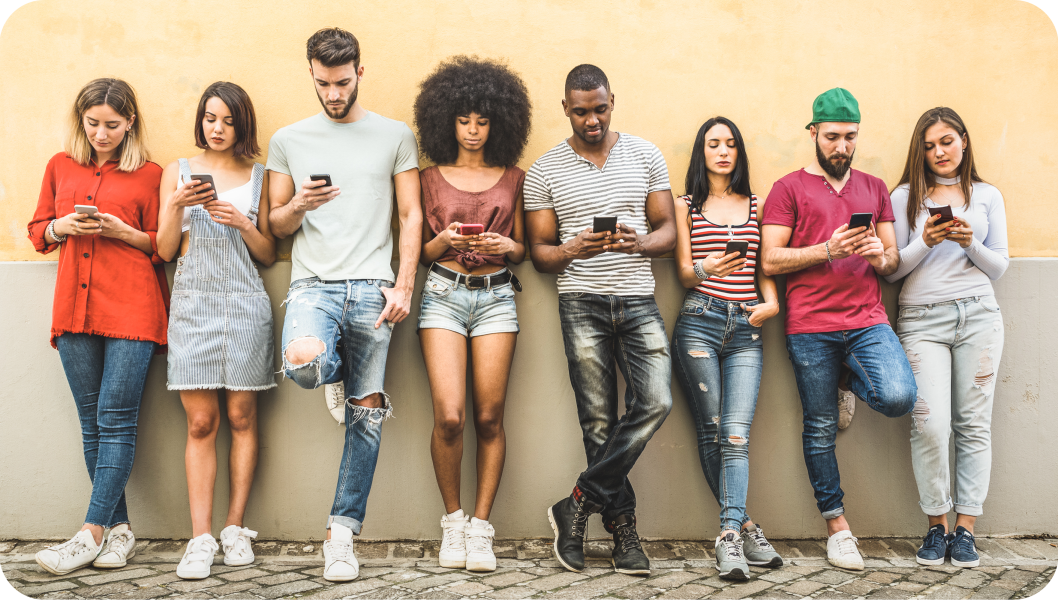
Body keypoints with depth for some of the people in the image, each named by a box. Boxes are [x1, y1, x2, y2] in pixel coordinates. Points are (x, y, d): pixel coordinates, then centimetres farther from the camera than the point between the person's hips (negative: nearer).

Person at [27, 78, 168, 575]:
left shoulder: (149, 174, 5)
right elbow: (38, 231, 20)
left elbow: (164, 244, 6)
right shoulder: (60, 166, 15)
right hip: (75, 308, 4)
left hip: (132, 310, -4)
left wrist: (123, 231, -10)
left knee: (116, 419, -8)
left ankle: (90, 534, -5)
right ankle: (120, 529, 11)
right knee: (92, 422, 4)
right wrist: (62, 226, -1)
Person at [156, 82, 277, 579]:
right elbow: (165, 250, 7)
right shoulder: (178, 172, 11)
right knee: (200, 422, -5)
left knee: (241, 417, 1)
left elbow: (268, 254, 10)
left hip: (244, 304, 0)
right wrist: (177, 204, -9)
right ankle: (200, 538, -4)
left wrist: (242, 223, -7)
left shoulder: (258, 176, 11)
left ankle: (235, 528, 9)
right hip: (193, 302, 0)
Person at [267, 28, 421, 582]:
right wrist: (298, 206, -8)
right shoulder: (288, 140, 13)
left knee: (365, 416, 0)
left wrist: (404, 285, -3)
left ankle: (342, 534, 11)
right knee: (303, 361, -31)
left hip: (372, 287, 0)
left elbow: (410, 215, 8)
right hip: (313, 282, 0)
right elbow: (275, 226, 15)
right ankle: (343, 378, 7)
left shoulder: (395, 136, 10)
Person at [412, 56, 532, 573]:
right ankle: (451, 519, 7)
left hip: (496, 296, 1)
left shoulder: (513, 178, 11)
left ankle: (480, 525, 7)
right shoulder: (430, 178, 9)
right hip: (444, 293, -1)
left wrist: (505, 246, -7)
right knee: (449, 415, -12)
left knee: (489, 417, -3)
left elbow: (522, 249, 14)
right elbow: (419, 252, 11)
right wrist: (444, 241, -10)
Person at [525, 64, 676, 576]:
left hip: (638, 299, 1)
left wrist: (638, 242, -13)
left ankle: (580, 503, -4)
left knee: (656, 402, -15)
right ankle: (622, 528, 11)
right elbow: (539, 252, 7)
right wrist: (572, 250, -15)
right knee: (599, 421, 0)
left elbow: (669, 230, 9)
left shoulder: (645, 155, 9)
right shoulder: (544, 172, 5)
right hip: (582, 303, -1)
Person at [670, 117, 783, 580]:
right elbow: (684, 274, 6)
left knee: (736, 435, -12)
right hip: (698, 324, -1)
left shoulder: (756, 206, 18)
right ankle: (745, 527, 7)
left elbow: (765, 267, 16)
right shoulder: (686, 207, 12)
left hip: (746, 329, 1)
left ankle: (729, 539, -16)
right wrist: (706, 269, -17)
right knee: (711, 433, -3)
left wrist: (771, 302, -4)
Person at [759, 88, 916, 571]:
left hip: (868, 319, 2)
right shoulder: (789, 189, 6)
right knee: (820, 428, 3)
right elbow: (770, 260, -2)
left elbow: (894, 261, 18)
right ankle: (836, 526, 18)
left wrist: (880, 255, -6)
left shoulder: (874, 188, 18)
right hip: (811, 327, -2)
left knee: (898, 397, -21)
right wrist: (828, 249, -13)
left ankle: (853, 381, 15)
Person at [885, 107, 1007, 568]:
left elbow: (999, 267, 11)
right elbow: (893, 270, 6)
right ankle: (936, 525, 1)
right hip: (922, 319, -1)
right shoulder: (905, 196, 9)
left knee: (973, 424, 0)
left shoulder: (987, 196, 13)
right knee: (931, 423, -13)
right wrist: (926, 242, -11)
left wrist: (970, 243, -7)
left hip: (978, 316, 2)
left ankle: (965, 527, 7)